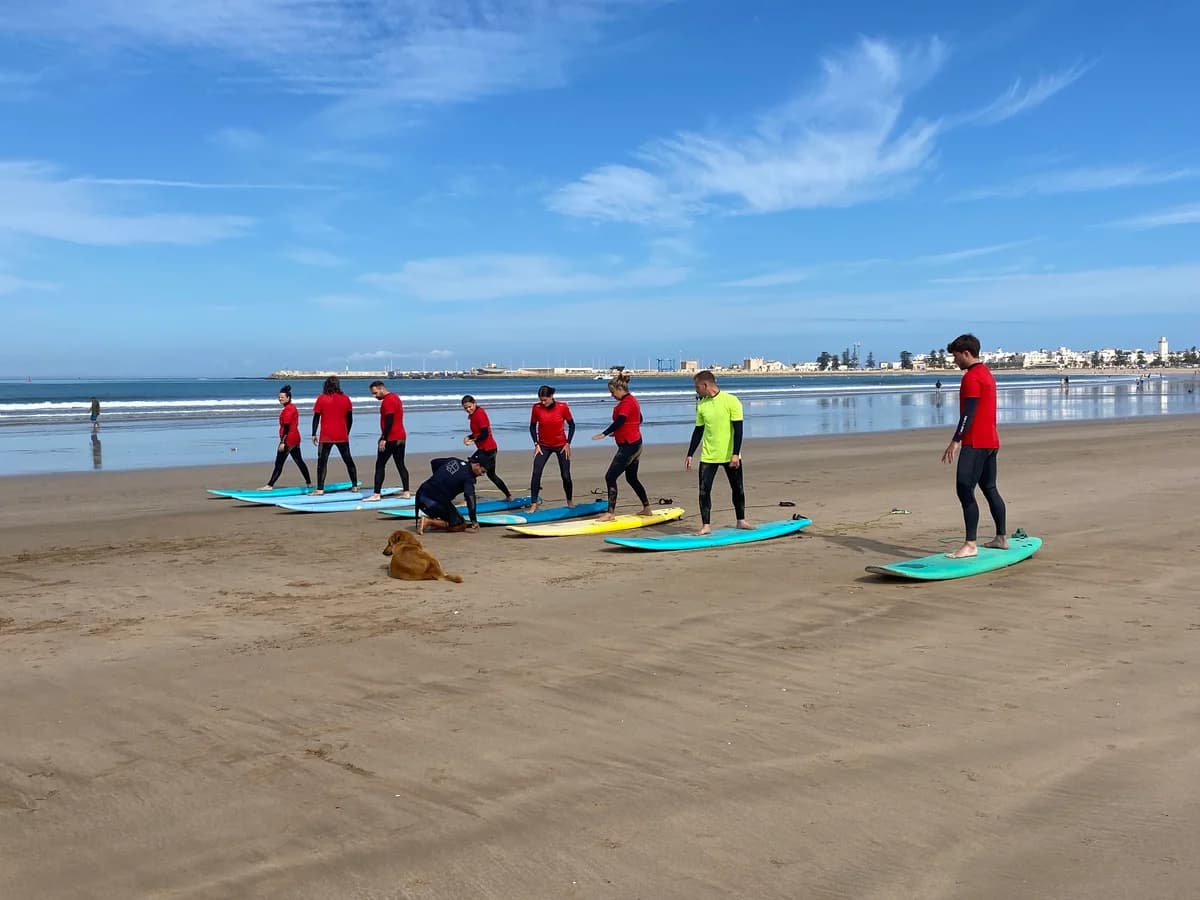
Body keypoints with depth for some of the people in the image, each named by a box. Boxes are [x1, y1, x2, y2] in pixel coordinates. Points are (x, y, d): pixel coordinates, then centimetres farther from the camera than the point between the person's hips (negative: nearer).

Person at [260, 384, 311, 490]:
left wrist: (282, 442, -22)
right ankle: (309, 483, 18)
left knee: (279, 463, -8)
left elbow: (286, 427, -20)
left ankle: (270, 485, -8)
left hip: (288, 440, -10)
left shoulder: (287, 409, -15)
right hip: (295, 438, 10)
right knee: (299, 461, 15)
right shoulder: (293, 407, 15)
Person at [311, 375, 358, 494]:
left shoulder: (321, 399, -4)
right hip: (342, 436, 3)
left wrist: (314, 434, 1)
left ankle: (320, 489, -7)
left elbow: (316, 417, -4)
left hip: (326, 436, -3)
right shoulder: (345, 399, 4)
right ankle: (355, 486, 17)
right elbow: (350, 419, 9)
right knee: (348, 460, 14)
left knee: (322, 462, -1)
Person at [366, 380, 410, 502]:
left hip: (391, 439, -10)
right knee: (400, 465, 10)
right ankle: (406, 492, 9)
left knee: (380, 465, -5)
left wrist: (383, 439, -21)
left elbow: (389, 421, -21)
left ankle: (377, 494, -7)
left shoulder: (387, 401, -14)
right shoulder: (396, 397, 16)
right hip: (401, 437, 10)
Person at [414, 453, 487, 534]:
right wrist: (474, 520, -26)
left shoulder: (453, 461, 13)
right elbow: (469, 496, -23)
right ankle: (428, 521, -10)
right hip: (437, 502, -9)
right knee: (461, 526, 2)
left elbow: (433, 462, 26)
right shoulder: (468, 476, -9)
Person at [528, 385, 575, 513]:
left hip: (561, 445, -1)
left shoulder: (562, 407, -14)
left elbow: (571, 425, -2)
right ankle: (533, 504, -9)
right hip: (543, 446, 1)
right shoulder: (536, 408, -12)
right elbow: (532, 426, 1)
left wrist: (568, 443, -7)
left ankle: (570, 502, 25)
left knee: (565, 475, 2)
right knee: (536, 473, -14)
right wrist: (536, 444, -7)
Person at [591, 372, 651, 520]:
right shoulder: (632, 400, 14)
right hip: (635, 443, 11)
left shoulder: (626, 402, -16)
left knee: (610, 477, -11)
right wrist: (617, 432, 23)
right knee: (632, 479, 20)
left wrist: (604, 434, -36)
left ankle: (610, 513, -13)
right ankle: (646, 508, 26)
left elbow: (619, 421, -29)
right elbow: (639, 420, 24)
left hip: (628, 446, -11)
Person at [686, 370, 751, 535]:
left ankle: (741, 520, 27)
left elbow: (738, 429, -12)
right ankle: (706, 525, 2)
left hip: (730, 455, -3)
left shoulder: (731, 401, -11)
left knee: (738, 489, 10)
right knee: (704, 490, -5)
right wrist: (690, 455, 8)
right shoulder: (701, 405, 3)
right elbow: (698, 431, 10)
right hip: (708, 456, 3)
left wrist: (736, 454, -17)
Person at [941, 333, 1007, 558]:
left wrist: (955, 441, -23)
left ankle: (970, 544, -19)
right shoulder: (986, 374, 18)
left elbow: (968, 413, -21)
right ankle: (1002, 538, 26)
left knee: (964, 490, -13)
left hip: (975, 443, -11)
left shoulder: (971, 377, -13)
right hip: (991, 441, 11)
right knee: (989, 489, 18)